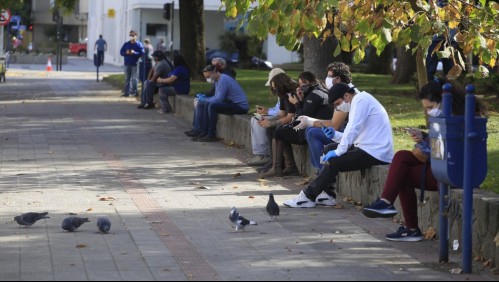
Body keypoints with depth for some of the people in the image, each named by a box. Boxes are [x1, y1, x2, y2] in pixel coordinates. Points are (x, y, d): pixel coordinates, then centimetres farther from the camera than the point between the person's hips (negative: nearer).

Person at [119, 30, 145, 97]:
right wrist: (126, 53, -10)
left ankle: (134, 91, 1)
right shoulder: (126, 44, 11)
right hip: (127, 64, 4)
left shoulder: (139, 44, 0)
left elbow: (142, 53, -9)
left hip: (135, 64, -4)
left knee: (134, 78, -4)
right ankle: (126, 92, 9)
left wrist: (134, 52, -19)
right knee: (127, 78, 6)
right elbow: (121, 52, 10)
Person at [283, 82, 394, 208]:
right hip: (370, 149, 11)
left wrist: (338, 151, -17)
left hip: (375, 153, -11)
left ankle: (308, 196, -3)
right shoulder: (360, 101, 20)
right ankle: (327, 193, 9)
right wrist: (335, 135, 5)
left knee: (333, 161, -14)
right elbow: (356, 134, 17)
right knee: (329, 150, 14)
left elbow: (353, 129, -20)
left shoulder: (360, 99, -11)